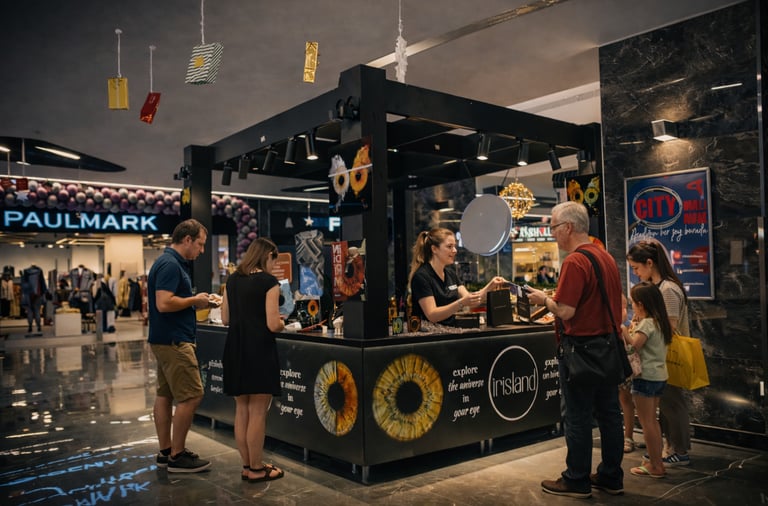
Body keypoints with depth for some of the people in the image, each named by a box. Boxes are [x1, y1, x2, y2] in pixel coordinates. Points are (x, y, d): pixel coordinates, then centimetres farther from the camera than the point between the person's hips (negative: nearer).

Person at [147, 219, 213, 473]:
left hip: (167, 340, 11)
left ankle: (165, 451, 21)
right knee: (191, 395, -6)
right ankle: (177, 456, 3)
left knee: (165, 395, 13)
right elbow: (163, 303, -27)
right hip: (173, 341, -11)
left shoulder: (172, 263, 15)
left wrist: (195, 301, 10)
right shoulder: (170, 264, -18)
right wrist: (194, 300, -14)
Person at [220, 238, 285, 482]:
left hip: (235, 349, 7)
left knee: (241, 409, 13)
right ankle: (257, 469, 10)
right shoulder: (269, 282, -11)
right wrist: (282, 324, 5)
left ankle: (247, 465, 23)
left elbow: (225, 319, 13)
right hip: (259, 351, -7)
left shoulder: (232, 280, 10)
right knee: (257, 412, 1)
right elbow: (273, 325, -16)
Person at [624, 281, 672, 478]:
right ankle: (655, 461, 25)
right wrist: (637, 324, 12)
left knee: (646, 422, -1)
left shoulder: (646, 324, -17)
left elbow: (633, 346, -27)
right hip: (659, 375, 10)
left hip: (646, 377, -9)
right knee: (652, 420, 18)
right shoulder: (660, 322, 10)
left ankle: (656, 466, 5)